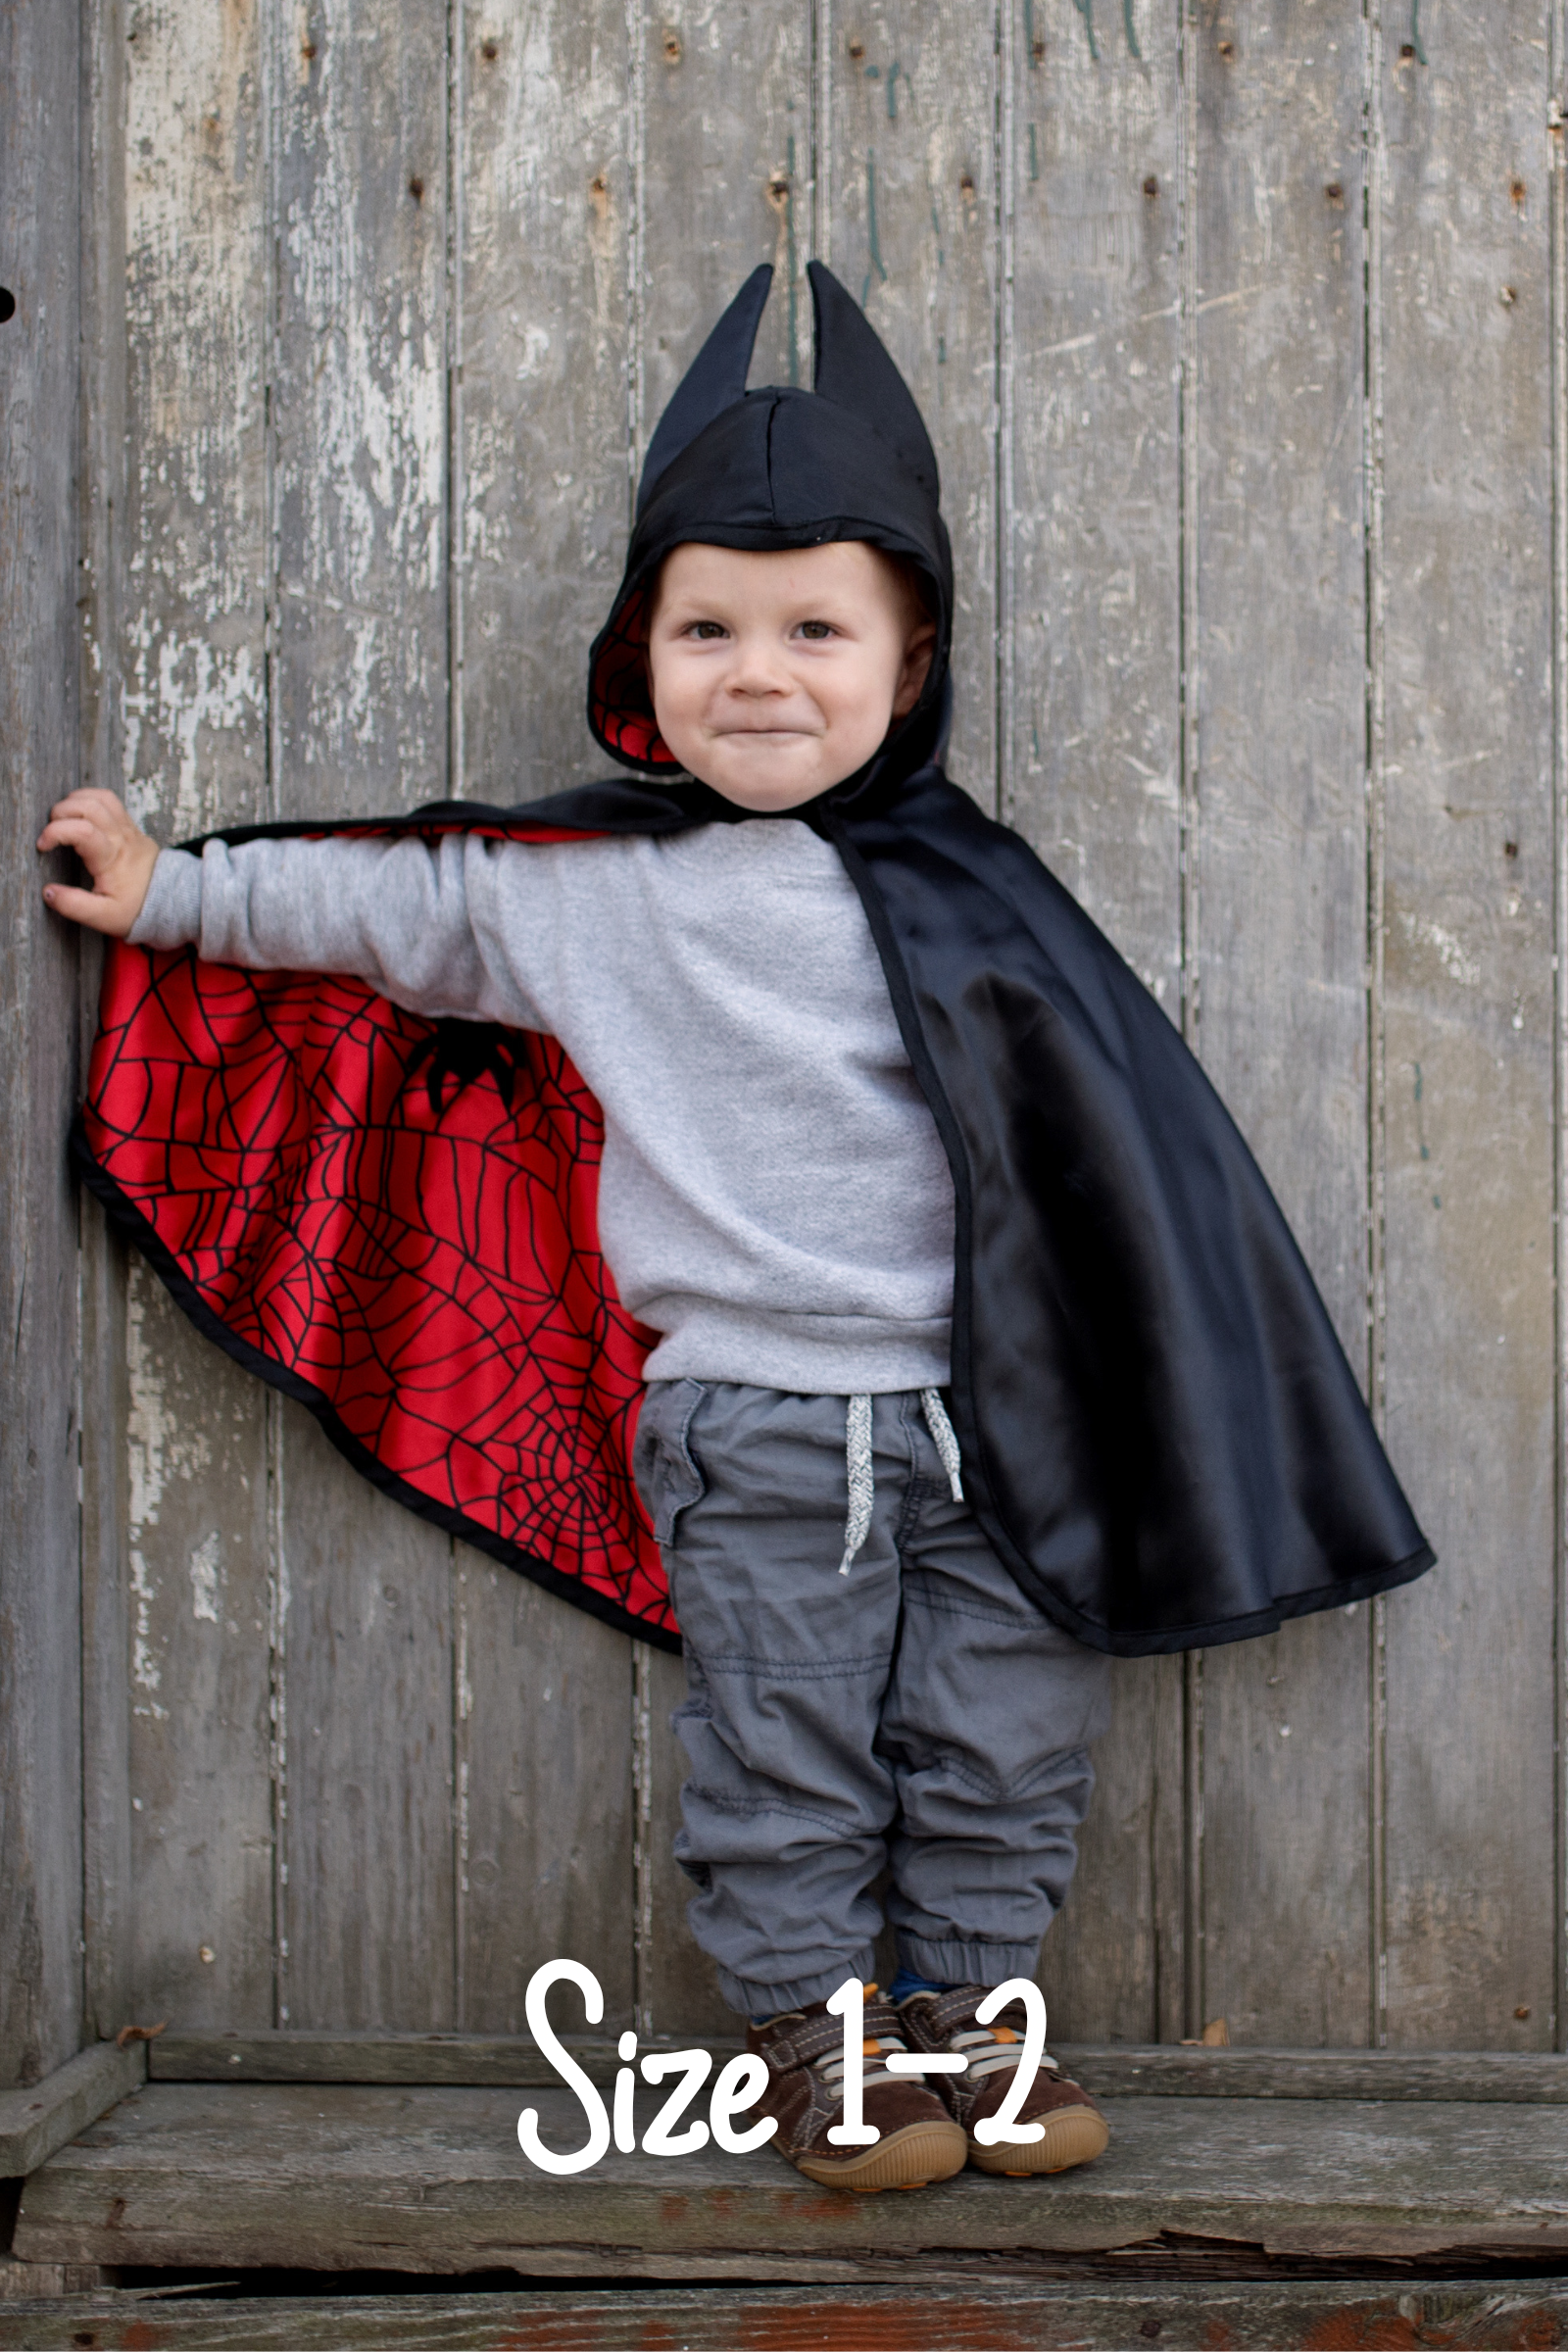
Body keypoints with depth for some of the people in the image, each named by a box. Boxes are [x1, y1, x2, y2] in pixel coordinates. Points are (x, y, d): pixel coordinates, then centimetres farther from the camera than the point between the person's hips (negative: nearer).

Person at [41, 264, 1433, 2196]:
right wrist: (168, 894, 16)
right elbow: (395, 905, 13)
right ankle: (806, 2035, 22)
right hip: (755, 1427, -2)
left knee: (1001, 1747, 10)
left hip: (981, 1416, 2)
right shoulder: (588, 888, 0)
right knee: (783, 1757, 5)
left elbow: (1099, 1142, 8)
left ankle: (964, 2015, 27)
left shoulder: (962, 894, 3)